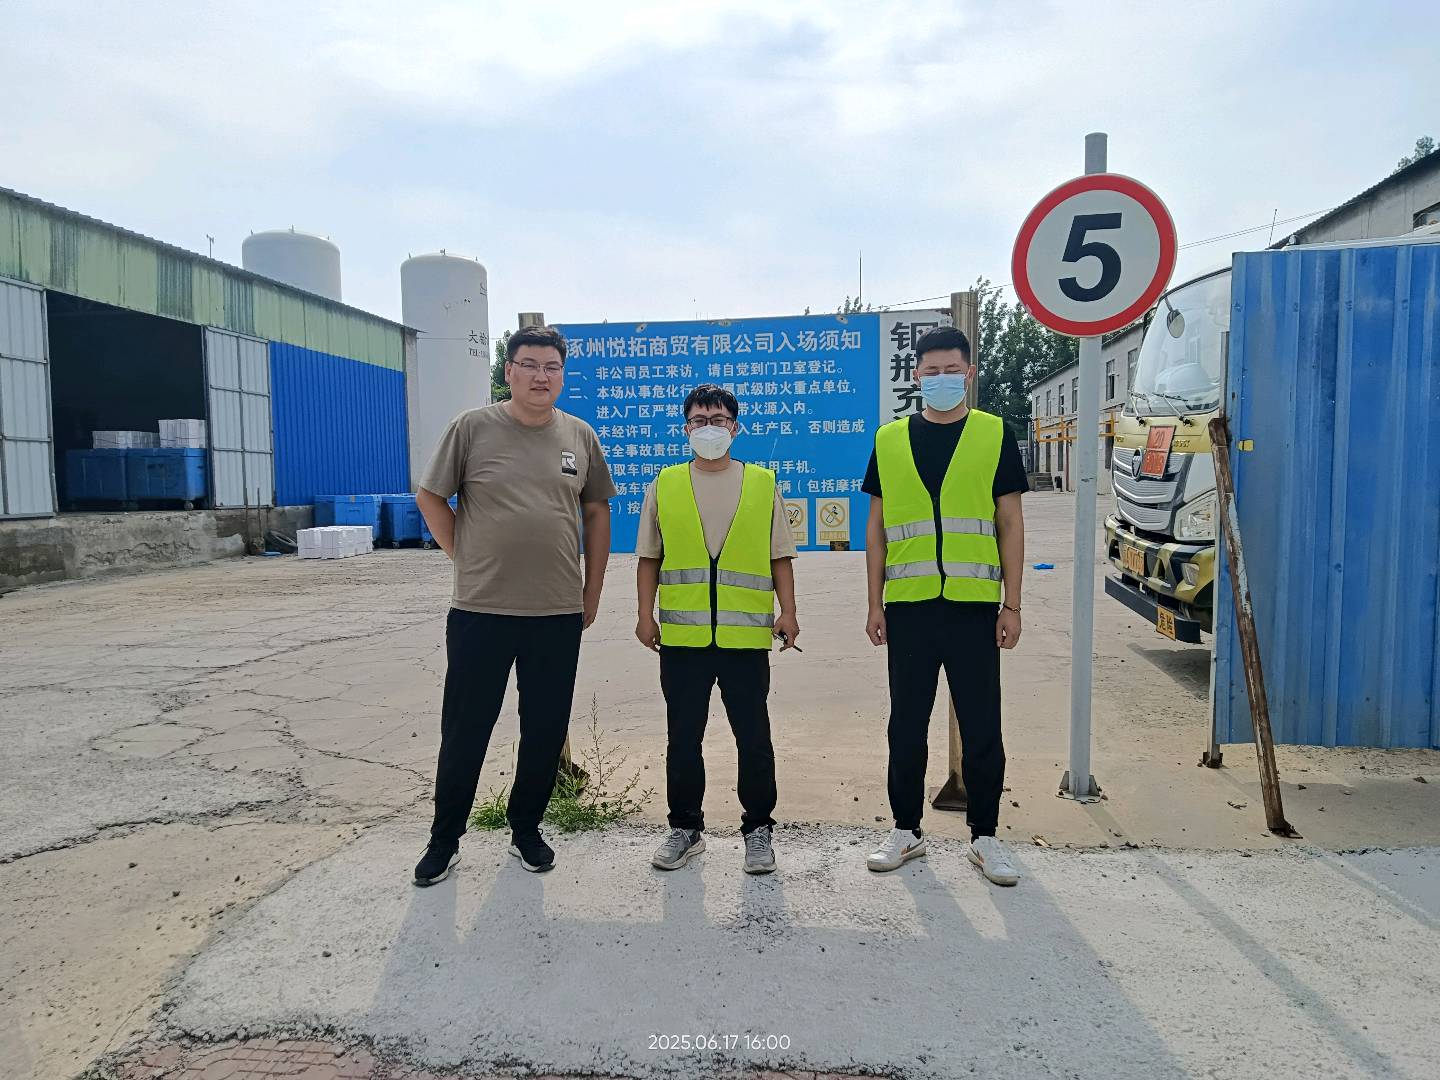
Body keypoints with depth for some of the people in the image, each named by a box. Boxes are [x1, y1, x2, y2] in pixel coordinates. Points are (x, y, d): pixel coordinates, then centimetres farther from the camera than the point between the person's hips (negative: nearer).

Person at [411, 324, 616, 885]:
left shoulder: (580, 436, 5)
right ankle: (444, 840, 26)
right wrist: (465, 556, -1)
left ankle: (526, 829, 32)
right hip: (480, 610, -2)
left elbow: (597, 512, 11)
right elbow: (430, 496, 4)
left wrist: (593, 591, 9)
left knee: (546, 731, 12)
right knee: (465, 730, 8)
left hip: (559, 613, 3)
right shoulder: (473, 427, -3)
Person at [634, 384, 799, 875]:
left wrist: (788, 612, -1)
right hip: (681, 636, 1)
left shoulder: (763, 484, 7)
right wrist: (645, 614, 2)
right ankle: (685, 828, 26)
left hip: (746, 635, -1)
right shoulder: (664, 485, 8)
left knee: (754, 738, 7)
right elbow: (649, 559, 11)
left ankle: (758, 829, 23)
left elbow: (780, 558, 8)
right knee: (683, 738, 10)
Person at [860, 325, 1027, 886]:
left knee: (981, 728, 6)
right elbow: (877, 527, 9)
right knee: (906, 727, 10)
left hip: (973, 606, -1)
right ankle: (906, 831, 26)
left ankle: (985, 837, 23)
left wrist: (1012, 605, -2)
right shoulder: (889, 440, 7)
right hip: (909, 606, 1)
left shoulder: (994, 435, 4)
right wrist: (875, 604, 5)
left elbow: (1010, 525, 4)